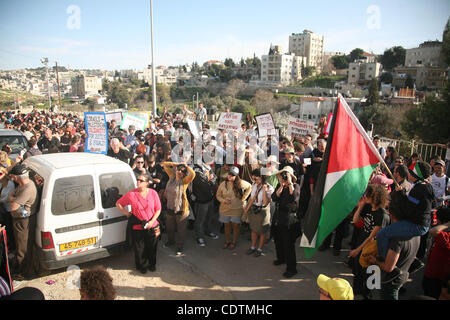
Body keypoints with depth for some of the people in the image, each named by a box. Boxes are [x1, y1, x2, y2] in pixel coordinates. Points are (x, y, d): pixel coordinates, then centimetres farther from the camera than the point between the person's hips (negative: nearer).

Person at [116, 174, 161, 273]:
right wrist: (127, 214, -4)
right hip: (137, 228, -1)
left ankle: (152, 264, 43)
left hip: (152, 227, 1)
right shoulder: (131, 194, -10)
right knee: (139, 248, 12)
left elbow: (158, 209, -1)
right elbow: (118, 203, 3)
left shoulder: (153, 193, -7)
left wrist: (152, 222, -11)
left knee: (152, 247, 17)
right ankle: (142, 266, 38)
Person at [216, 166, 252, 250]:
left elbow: (249, 187, 6)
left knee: (235, 226, 9)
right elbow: (218, 195, 4)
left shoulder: (240, 183, -10)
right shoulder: (223, 184, -5)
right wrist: (223, 200, -15)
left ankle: (234, 242, 28)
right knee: (227, 225, 14)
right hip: (225, 209, 2)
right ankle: (227, 241, 33)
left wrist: (243, 198, 0)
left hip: (237, 209, -2)